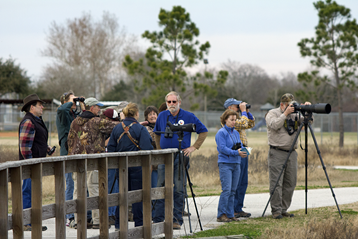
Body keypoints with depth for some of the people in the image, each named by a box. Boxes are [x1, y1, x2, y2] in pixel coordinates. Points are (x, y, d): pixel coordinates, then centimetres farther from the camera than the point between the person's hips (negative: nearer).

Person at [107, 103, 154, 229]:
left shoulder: (117, 128, 4)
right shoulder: (140, 129, -9)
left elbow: (111, 148, 6)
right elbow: (147, 148, -15)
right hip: (137, 165, -5)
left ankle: (119, 224, 12)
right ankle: (139, 223, 4)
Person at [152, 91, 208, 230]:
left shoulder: (189, 117, -1)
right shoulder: (162, 116, 8)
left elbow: (203, 131, 5)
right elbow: (156, 133, 24)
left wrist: (194, 147, -2)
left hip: (181, 155, -3)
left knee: (179, 189, -2)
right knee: (161, 188, 0)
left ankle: (177, 220, 1)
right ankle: (157, 220, 3)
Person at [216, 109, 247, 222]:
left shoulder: (236, 133, 17)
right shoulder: (221, 133, -6)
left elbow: (239, 146, 19)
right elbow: (222, 148, -15)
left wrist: (243, 151, -4)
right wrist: (236, 153, -22)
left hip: (236, 164, 7)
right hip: (225, 163, -7)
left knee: (233, 191, 7)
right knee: (226, 190, -13)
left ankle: (230, 214, 11)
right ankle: (221, 215, -9)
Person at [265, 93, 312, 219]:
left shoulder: (294, 115, 15)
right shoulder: (272, 113, 1)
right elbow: (274, 125, -17)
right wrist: (285, 113, -16)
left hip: (291, 153, 6)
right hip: (276, 153, -6)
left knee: (290, 183, 5)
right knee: (276, 183, -7)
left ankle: (284, 209, 13)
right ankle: (276, 210, -4)